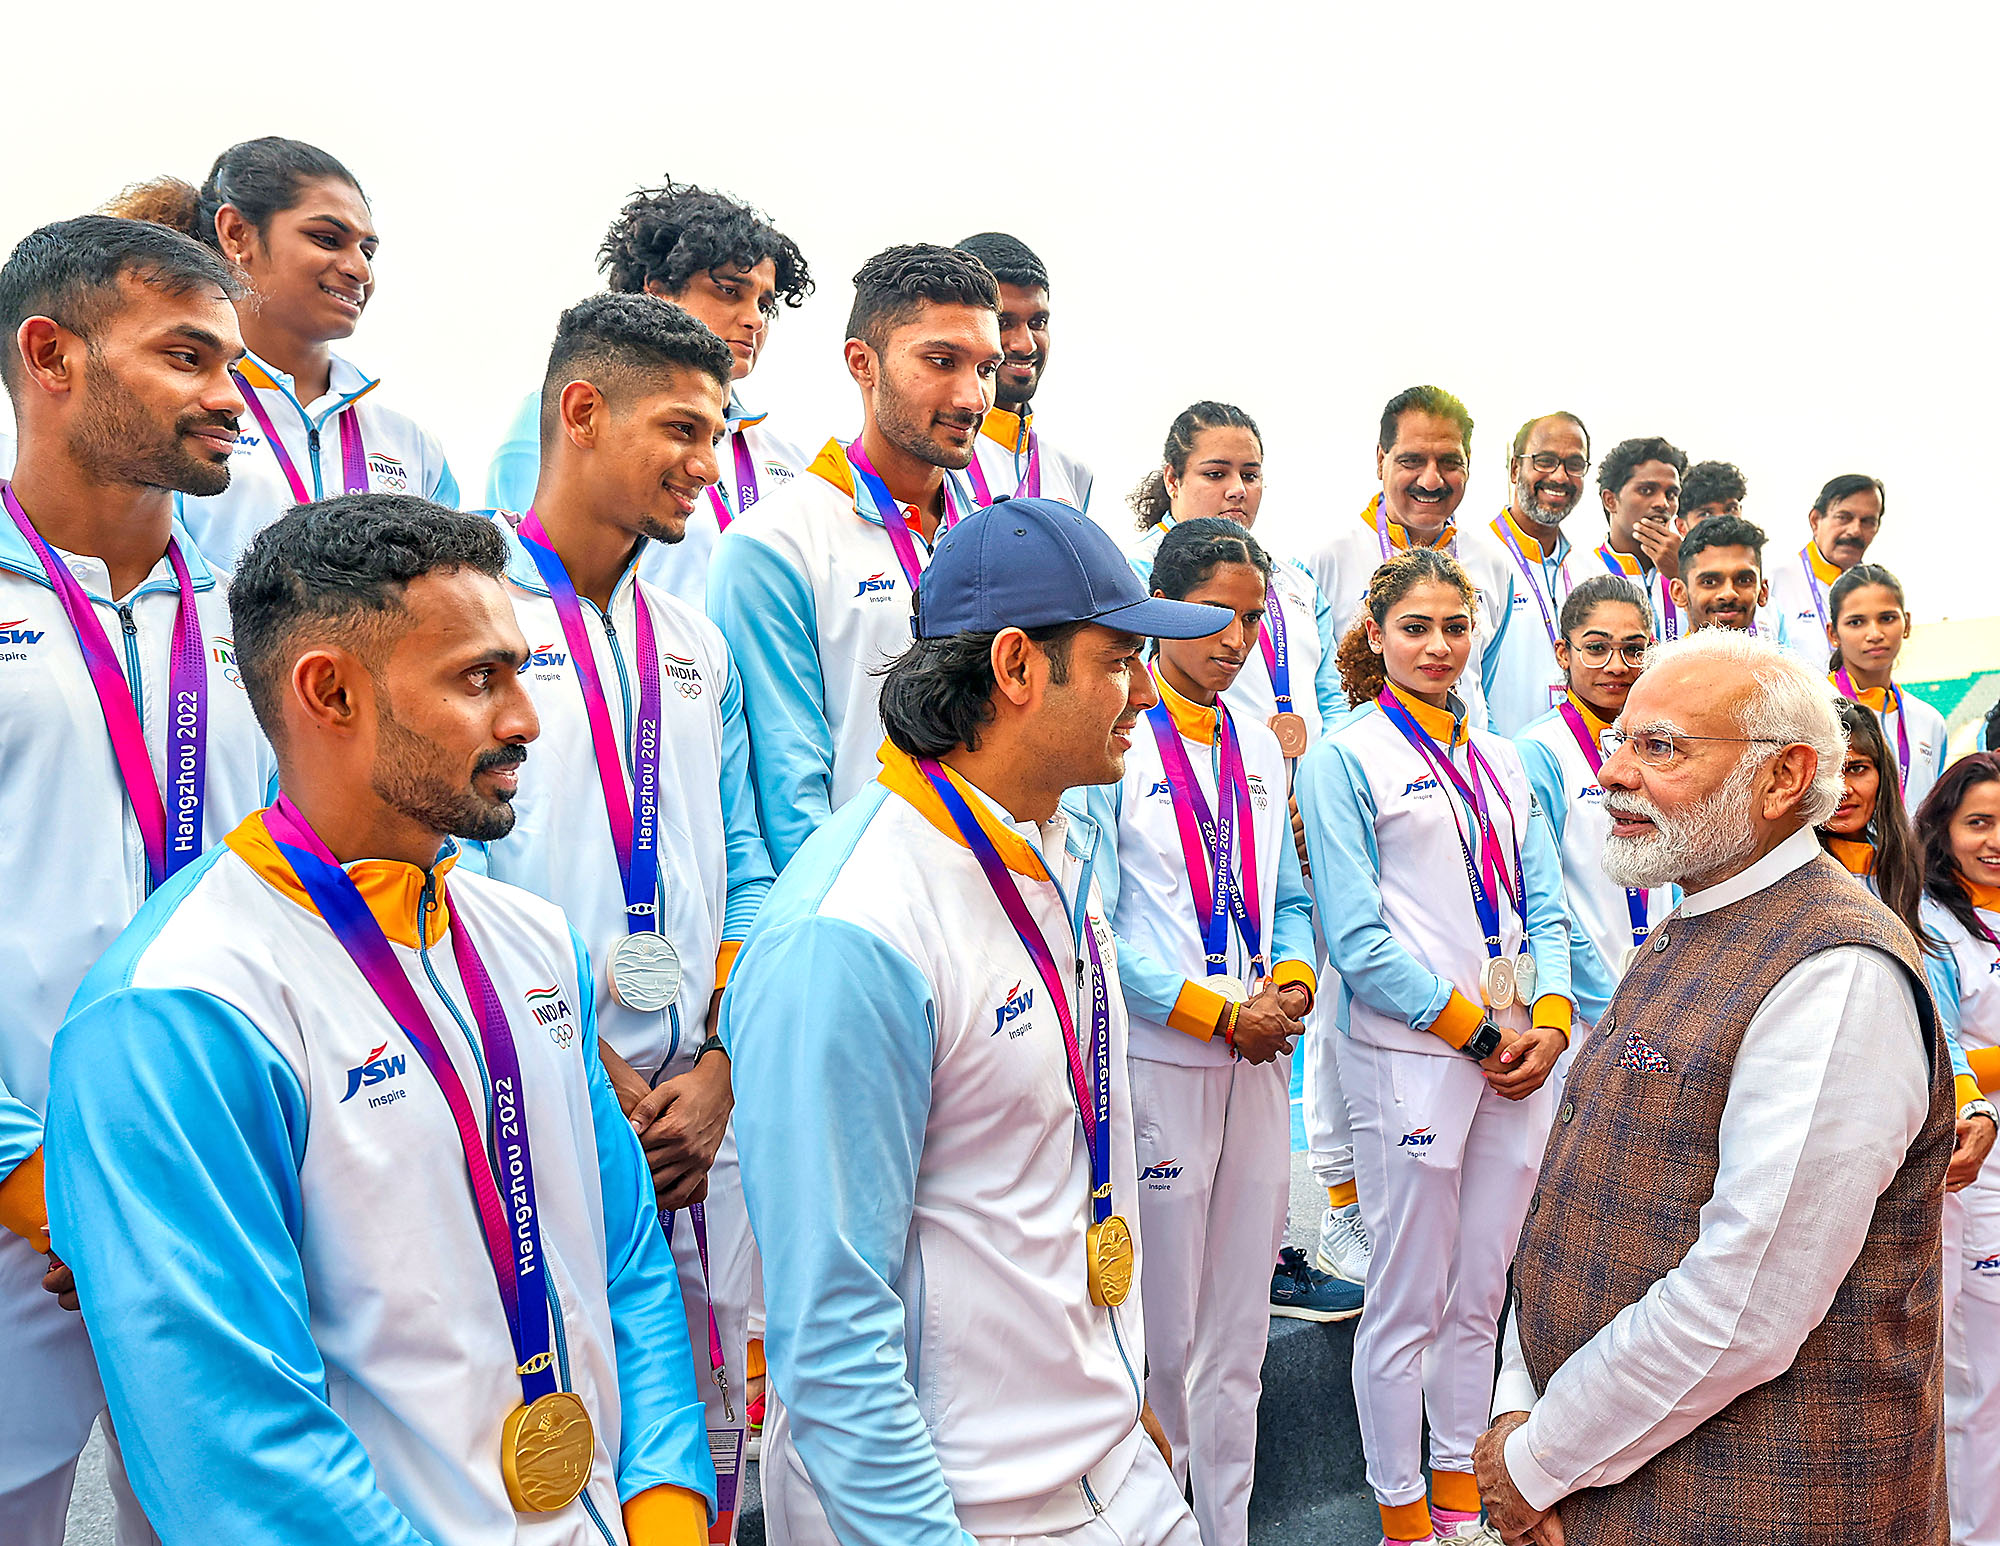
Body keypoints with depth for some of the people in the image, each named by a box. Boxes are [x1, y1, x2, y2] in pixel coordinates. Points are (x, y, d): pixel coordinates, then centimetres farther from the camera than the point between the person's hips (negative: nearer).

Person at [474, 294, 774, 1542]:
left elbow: (745, 870, 11)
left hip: (703, 1122, 6)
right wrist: (598, 1077, -11)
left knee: (710, 1443, 15)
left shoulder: (698, 644, 13)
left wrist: (721, 1065, -1)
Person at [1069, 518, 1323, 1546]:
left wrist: (1292, 984, -2)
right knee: (1160, 1335, 3)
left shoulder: (1260, 747, 13)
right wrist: (1219, 1014, -11)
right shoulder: (1115, 739, -8)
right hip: (1157, 1063, -6)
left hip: (1259, 1062, 6)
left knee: (1238, 1334, 15)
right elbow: (1090, 920, -12)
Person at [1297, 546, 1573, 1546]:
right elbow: (1357, 939, -11)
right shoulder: (1344, 758, -4)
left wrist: (1549, 1023, -3)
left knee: (1481, 1293, 14)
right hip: (1409, 1058, -5)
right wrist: (1479, 1034, -11)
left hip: (1517, 1059, 6)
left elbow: (1544, 905, 13)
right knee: (1408, 1302, 4)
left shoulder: (1499, 759, 14)